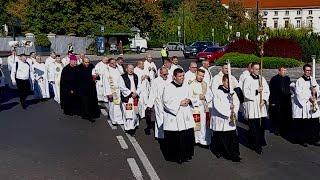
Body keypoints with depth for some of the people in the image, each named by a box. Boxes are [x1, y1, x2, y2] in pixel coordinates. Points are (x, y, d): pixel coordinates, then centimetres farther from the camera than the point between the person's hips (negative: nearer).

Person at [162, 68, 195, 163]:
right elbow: (167, 101, -11)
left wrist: (188, 100, -5)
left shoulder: (186, 86, 10)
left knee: (188, 135, 2)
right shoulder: (168, 87, -7)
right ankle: (175, 156, 14)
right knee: (174, 138, -2)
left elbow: (192, 96, 18)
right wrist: (179, 103, -14)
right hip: (173, 116, -4)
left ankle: (186, 154, 19)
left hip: (186, 116, 5)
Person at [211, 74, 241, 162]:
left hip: (231, 119, 4)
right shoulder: (217, 92, -10)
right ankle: (218, 151, 30)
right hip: (220, 119, -4)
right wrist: (228, 114, -21)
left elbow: (237, 103, 1)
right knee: (219, 137, 9)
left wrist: (234, 112, -17)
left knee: (233, 137, -2)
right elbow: (217, 106, -17)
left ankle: (234, 155, 4)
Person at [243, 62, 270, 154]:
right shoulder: (248, 80, -4)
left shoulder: (262, 79, 11)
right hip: (251, 106, -4)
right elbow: (246, 93, -10)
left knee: (261, 126, 8)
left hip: (261, 105, 5)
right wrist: (256, 91, -17)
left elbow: (267, 91, 9)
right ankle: (256, 145, 6)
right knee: (254, 127, -1)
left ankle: (261, 142, 25)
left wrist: (264, 100, -5)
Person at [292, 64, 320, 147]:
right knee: (302, 125, 0)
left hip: (313, 105, 5)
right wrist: (309, 98, -16)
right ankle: (302, 140, 11)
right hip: (302, 106, -5)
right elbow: (299, 93, -13)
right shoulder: (299, 81, -6)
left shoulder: (313, 80, 12)